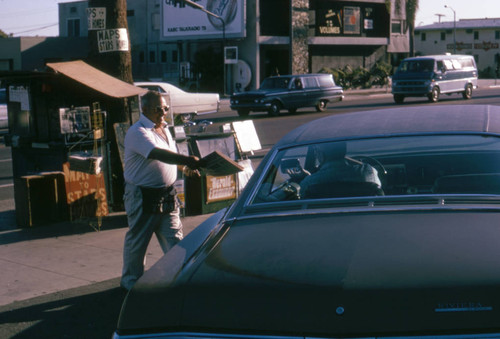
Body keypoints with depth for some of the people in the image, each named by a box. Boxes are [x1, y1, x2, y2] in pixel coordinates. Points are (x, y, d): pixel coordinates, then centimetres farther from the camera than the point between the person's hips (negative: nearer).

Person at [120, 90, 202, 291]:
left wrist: (185, 168, 4)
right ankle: (131, 281, 22)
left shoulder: (164, 129, 13)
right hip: (142, 196, -7)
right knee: (137, 240, 6)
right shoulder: (137, 132, -16)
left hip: (167, 194, 7)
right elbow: (158, 154, -32)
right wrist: (187, 160, -42)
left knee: (174, 239, 9)